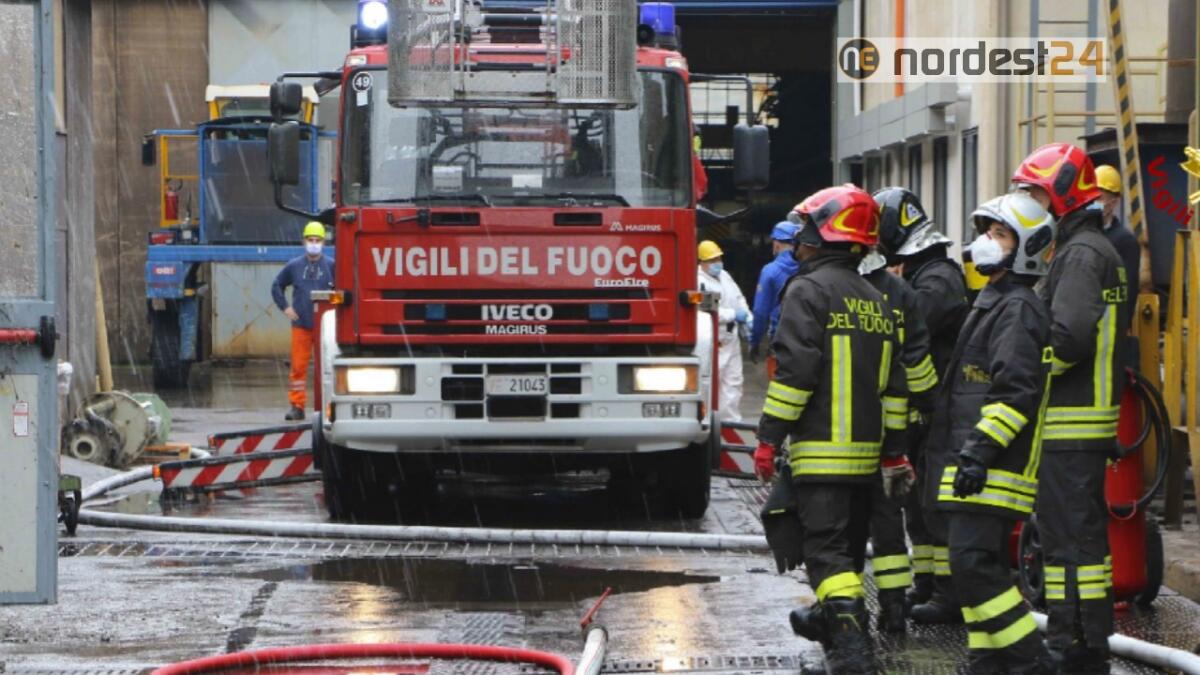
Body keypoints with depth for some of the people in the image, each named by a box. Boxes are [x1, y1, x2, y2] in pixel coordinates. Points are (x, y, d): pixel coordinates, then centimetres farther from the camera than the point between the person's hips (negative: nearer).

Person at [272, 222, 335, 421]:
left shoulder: (331, 266, -1)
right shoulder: (294, 266, 6)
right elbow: (277, 286, 18)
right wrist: (285, 307, 9)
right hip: (300, 324, 1)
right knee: (298, 366, 0)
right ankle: (297, 406, 4)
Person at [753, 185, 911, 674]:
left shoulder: (809, 290, -10)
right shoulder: (875, 300, 15)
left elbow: (795, 370, -18)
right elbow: (893, 383, 16)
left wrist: (769, 436, -14)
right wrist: (894, 451, 20)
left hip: (821, 448, -8)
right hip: (866, 449, 8)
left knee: (828, 550, -11)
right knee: (848, 544, 22)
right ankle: (831, 616, 40)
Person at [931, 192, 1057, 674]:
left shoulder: (1017, 308, -12)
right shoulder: (995, 303, 22)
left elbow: (1015, 390, -22)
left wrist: (981, 448, -26)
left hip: (994, 469, -11)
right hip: (976, 466, 11)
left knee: (974, 563, -15)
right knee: (982, 565, 11)